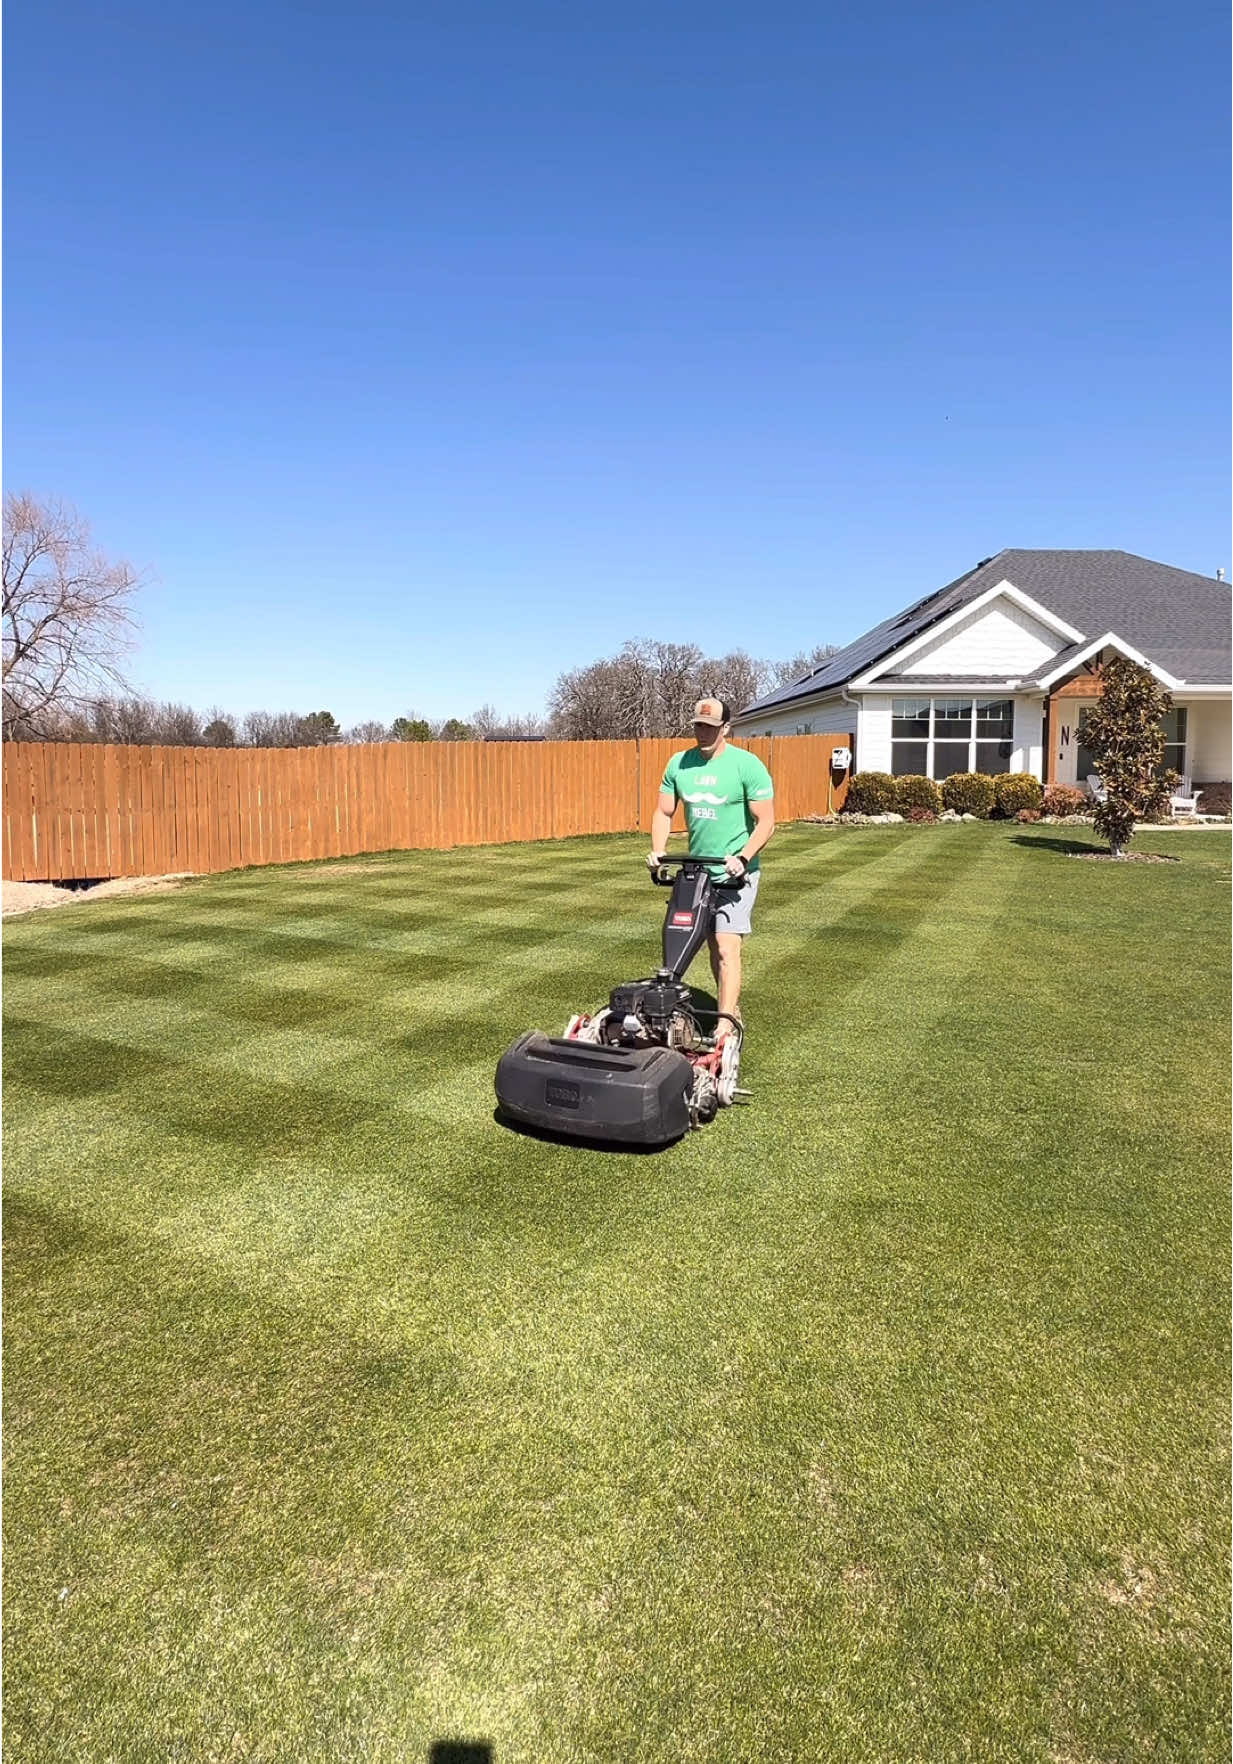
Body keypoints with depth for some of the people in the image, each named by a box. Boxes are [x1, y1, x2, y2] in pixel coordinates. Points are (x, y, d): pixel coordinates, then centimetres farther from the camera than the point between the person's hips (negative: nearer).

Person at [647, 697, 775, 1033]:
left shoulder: (747, 765, -13)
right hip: (697, 869, 6)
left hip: (735, 872, -6)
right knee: (714, 945, 15)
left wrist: (743, 858, -26)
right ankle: (733, 1007, 30)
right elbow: (664, 812, 9)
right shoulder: (679, 763, 2)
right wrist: (658, 851, -6)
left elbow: (766, 821, -14)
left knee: (727, 948, -14)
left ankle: (727, 1025, -14)